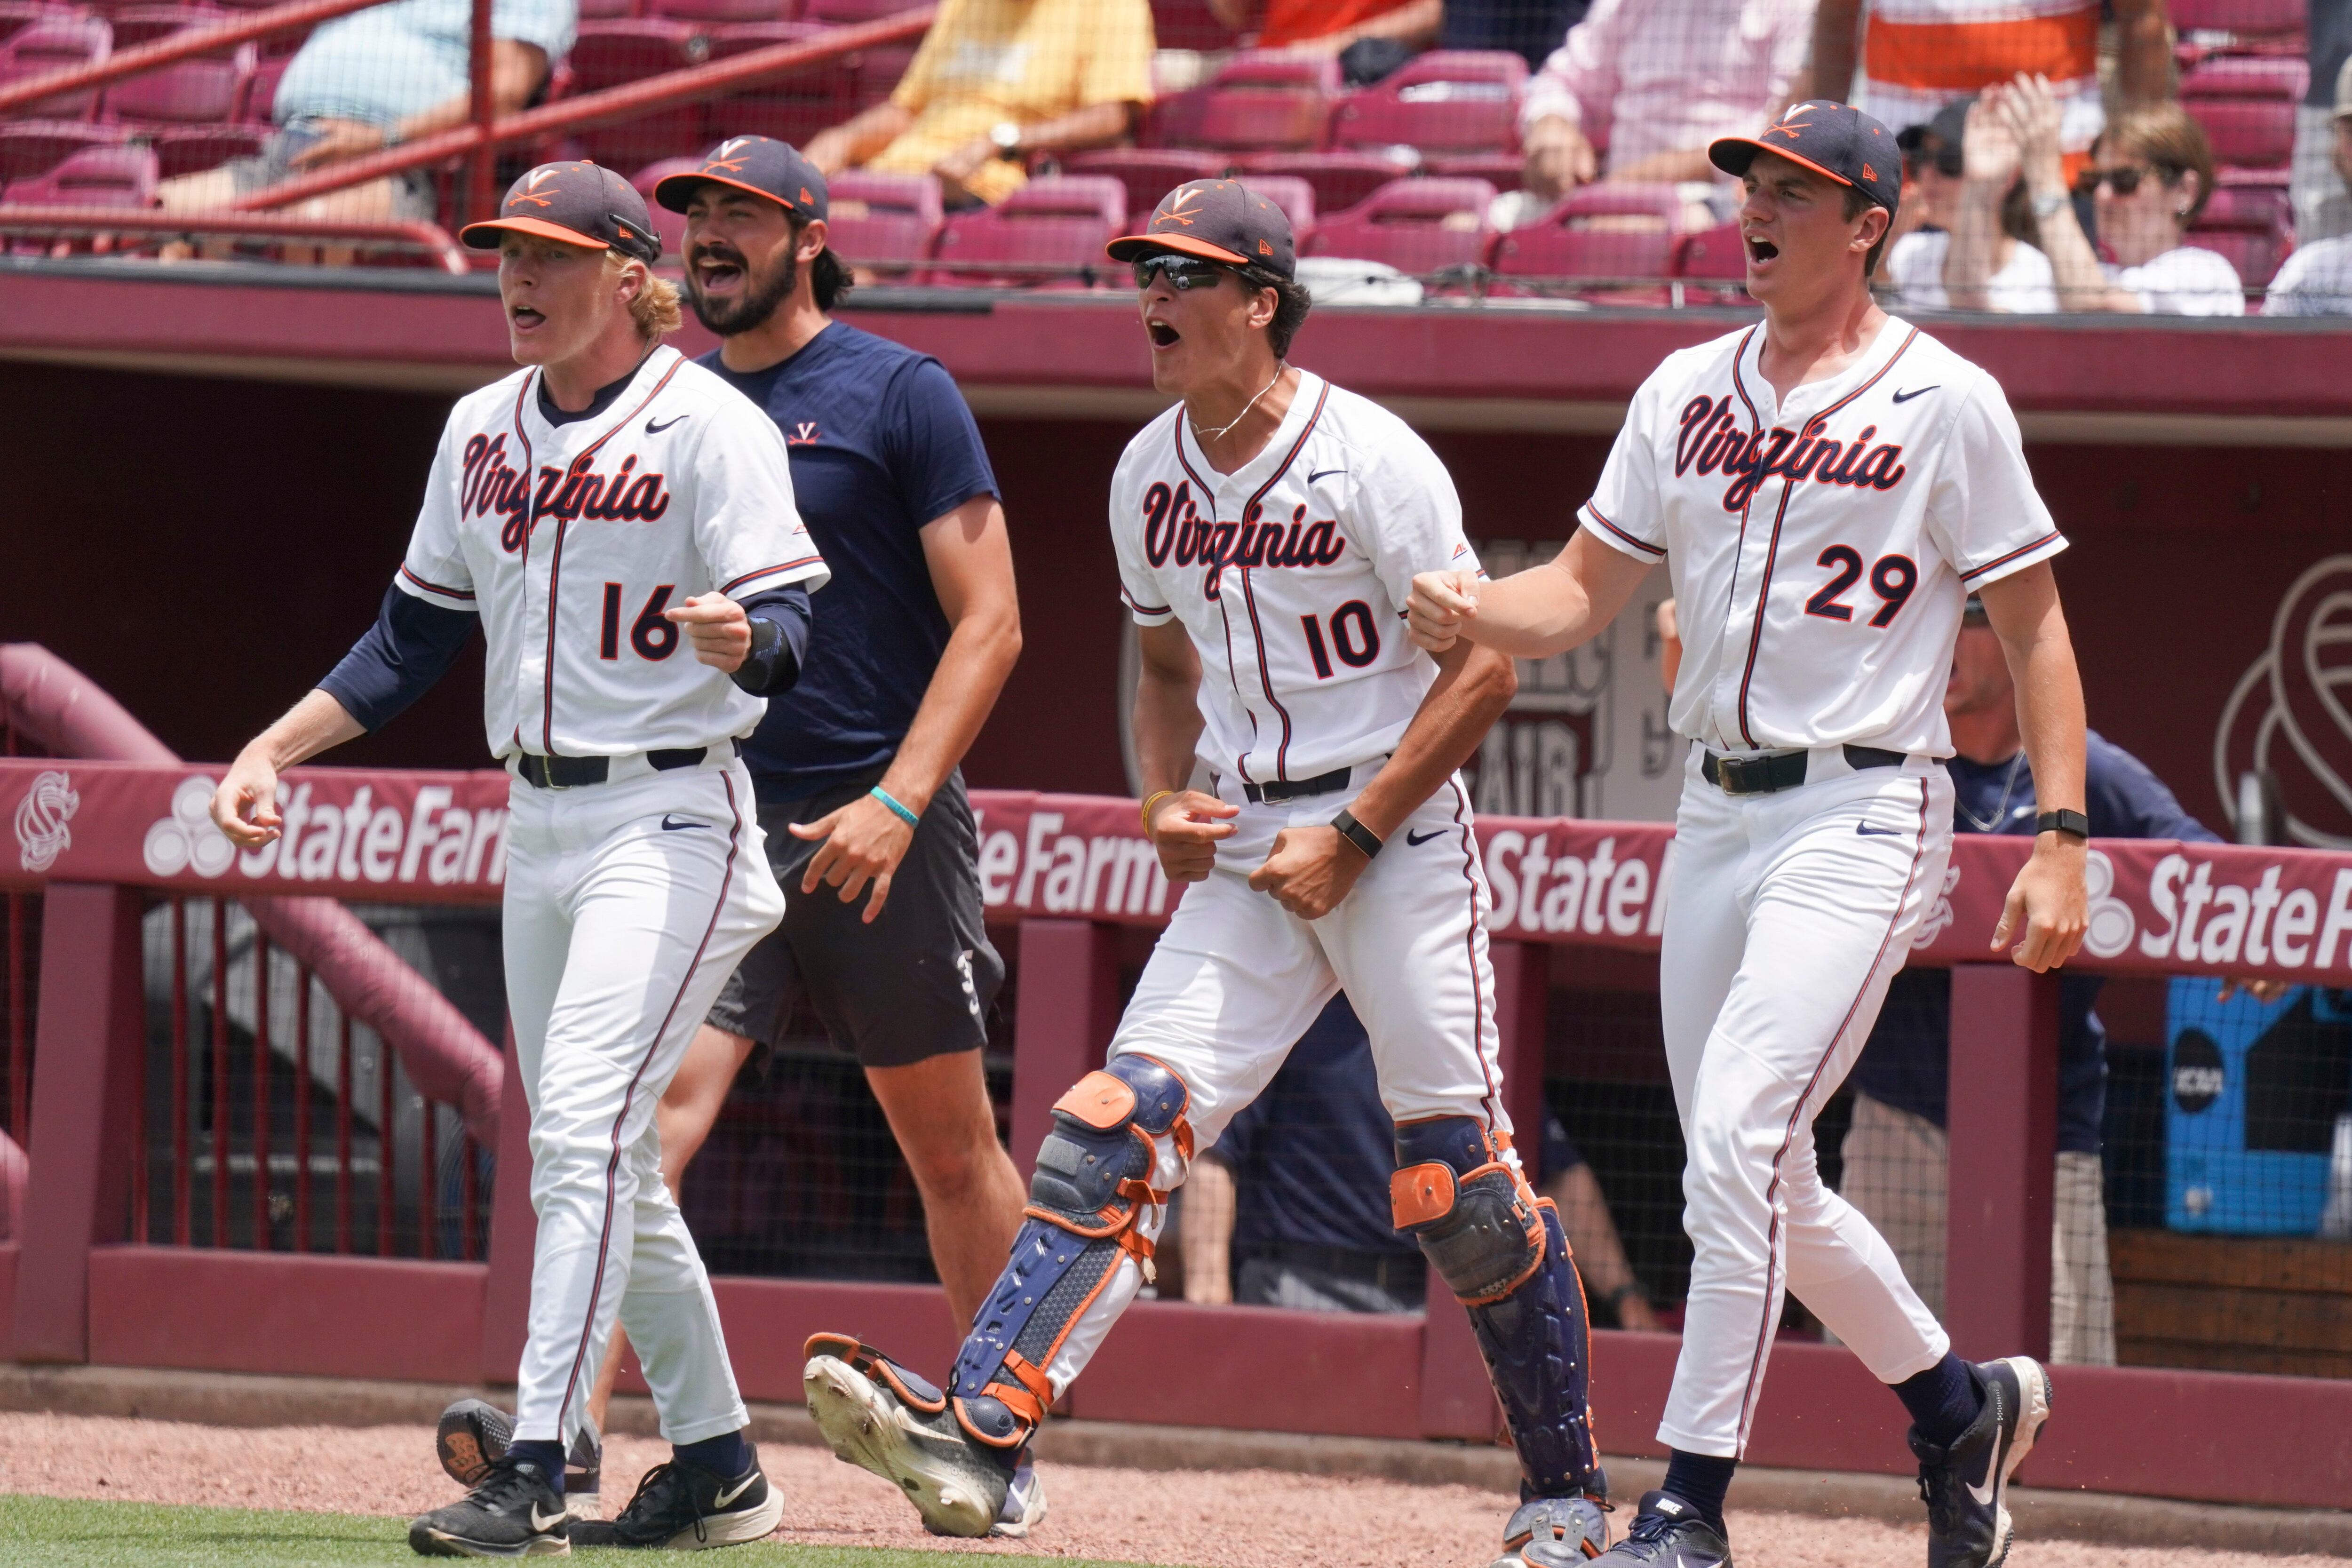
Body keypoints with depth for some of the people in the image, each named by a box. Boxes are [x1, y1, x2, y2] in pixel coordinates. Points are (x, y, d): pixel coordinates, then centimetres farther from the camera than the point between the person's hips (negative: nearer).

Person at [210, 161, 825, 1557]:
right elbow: (416, 641, 19)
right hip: (539, 823, 8)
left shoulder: (710, 428, -10)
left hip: (671, 819, -8)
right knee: (597, 1161, 10)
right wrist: (272, 750, 13)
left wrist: (739, 638, -40)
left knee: (586, 1123, -19)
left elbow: (790, 632, -17)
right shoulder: (482, 432, 11)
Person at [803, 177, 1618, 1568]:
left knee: (1458, 1181, -4)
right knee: (1124, 1123, -11)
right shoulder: (1151, 477, 9)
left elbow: (1484, 670, -12)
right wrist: (1167, 801, 5)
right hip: (1246, 856, 6)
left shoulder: (1370, 460, -12)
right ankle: (977, 1433, -23)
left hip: (1399, 839, -5)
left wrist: (1355, 835, -15)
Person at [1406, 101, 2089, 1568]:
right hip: (1716, 819, 7)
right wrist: (1471, 611, -10)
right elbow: (1586, 591, 12)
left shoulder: (1945, 402, -5)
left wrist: (2062, 839, -12)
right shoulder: (1688, 391, 12)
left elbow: (2035, 626, -3)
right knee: (1760, 1184, 11)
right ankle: (1962, 1404, 32)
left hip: (1864, 815, -7)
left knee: (1736, 1147, -19)